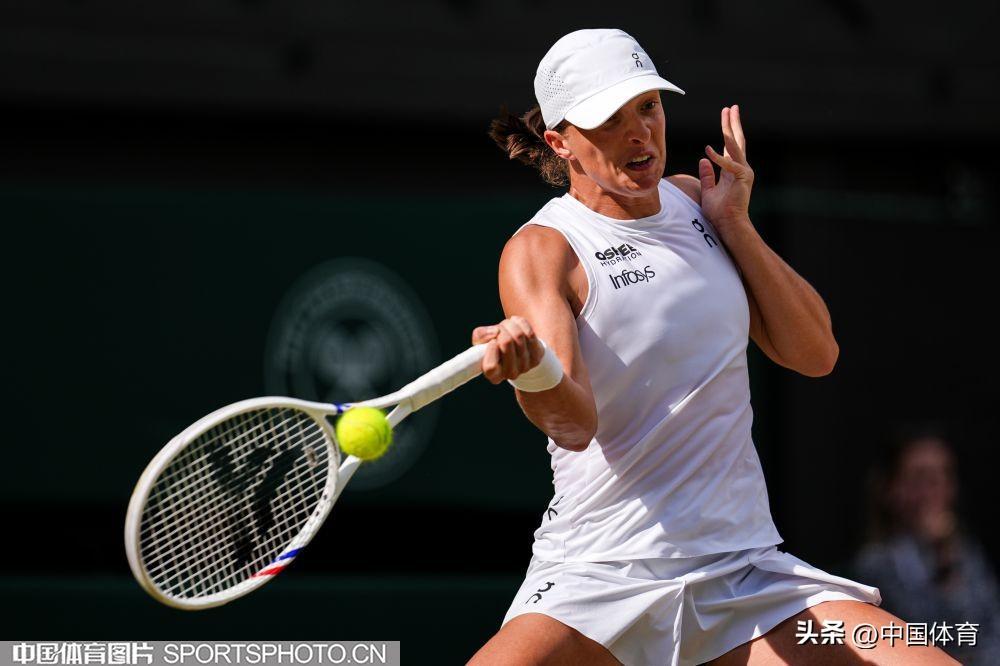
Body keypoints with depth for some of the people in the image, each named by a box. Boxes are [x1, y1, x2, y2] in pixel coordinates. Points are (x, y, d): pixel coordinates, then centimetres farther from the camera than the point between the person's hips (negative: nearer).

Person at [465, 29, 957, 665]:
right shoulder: (542, 249, -6)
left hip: (748, 570, 5)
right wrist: (534, 374, -44)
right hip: (600, 581, -4)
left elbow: (815, 353, 11)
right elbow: (576, 424, -21)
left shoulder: (697, 202, 12)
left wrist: (735, 224, 2)